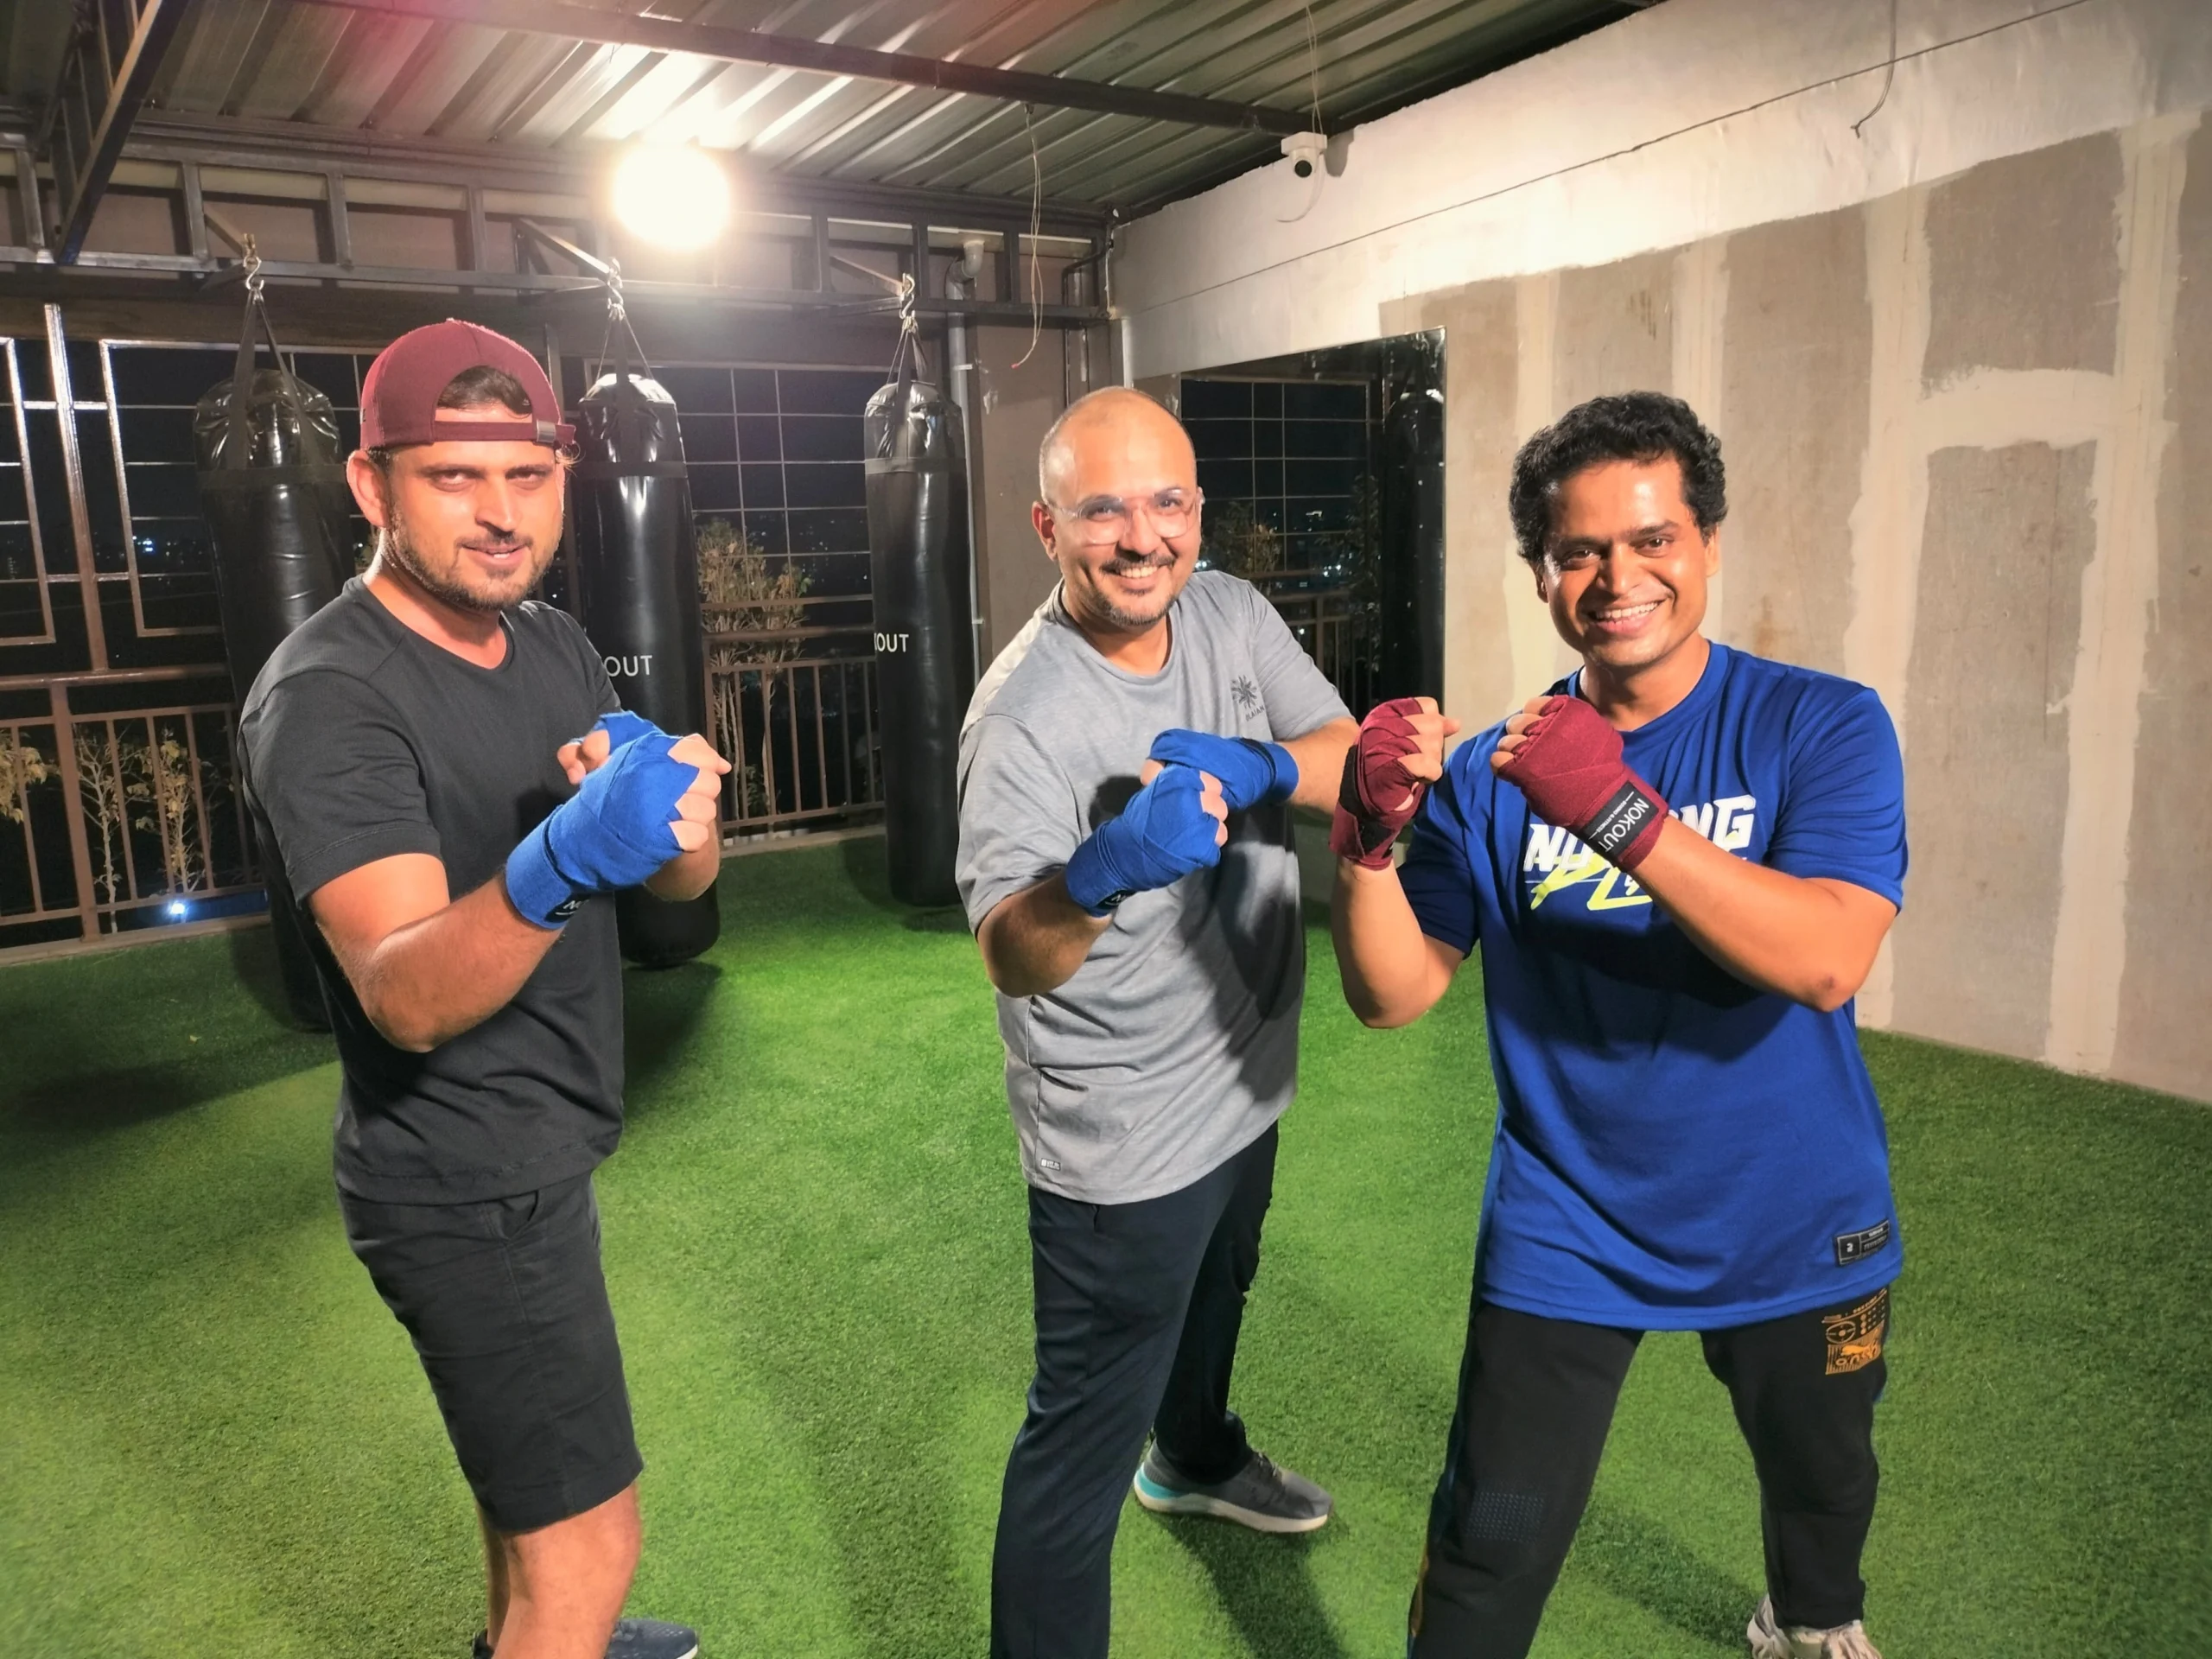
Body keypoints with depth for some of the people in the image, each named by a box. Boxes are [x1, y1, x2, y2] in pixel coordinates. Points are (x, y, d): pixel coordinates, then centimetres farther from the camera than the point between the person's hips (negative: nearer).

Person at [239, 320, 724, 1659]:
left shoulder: (555, 647, 3)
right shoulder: (328, 698, -21)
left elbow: (685, 881, -3)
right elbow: (406, 997, -32)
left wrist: (672, 805, -26)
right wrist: (557, 864, -51)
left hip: (541, 1148, 8)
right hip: (461, 1185, -8)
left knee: (525, 1443, 28)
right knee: (589, 1541, 1)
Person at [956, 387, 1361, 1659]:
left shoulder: (1231, 614, -5)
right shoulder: (1027, 715, -25)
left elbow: (1356, 763, -9)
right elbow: (1010, 956, -32)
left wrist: (1261, 769, -30)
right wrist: (1098, 874, -53)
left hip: (1248, 1087, 8)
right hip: (1121, 1146, -8)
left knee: (1213, 1299, 34)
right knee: (1084, 1441, 5)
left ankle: (1198, 1460, 63)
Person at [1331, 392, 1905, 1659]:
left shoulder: (1823, 726, -14)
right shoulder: (1494, 771, -8)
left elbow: (1828, 962, -29)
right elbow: (1396, 993, -12)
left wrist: (1620, 809, -40)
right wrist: (1373, 836, -30)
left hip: (1794, 1226, 1)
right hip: (1567, 1233, 0)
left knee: (1822, 1480, 27)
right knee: (1492, 1553, 3)